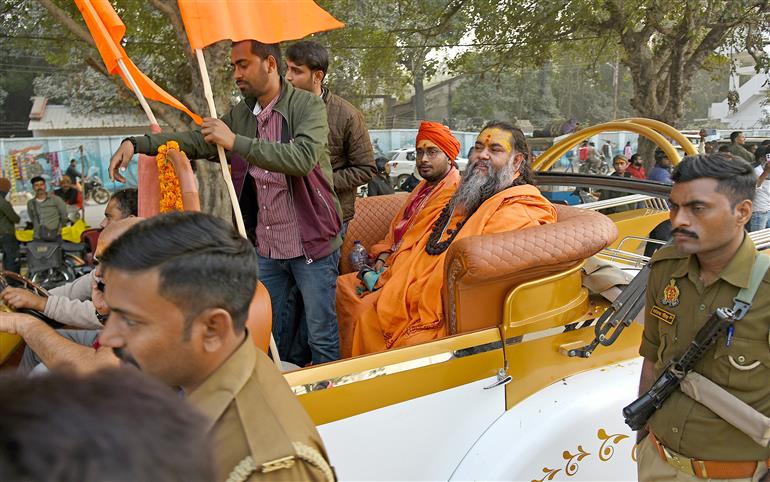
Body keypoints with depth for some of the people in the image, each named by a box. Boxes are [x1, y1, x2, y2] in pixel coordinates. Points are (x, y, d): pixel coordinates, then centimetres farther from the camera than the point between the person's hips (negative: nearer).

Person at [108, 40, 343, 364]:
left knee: (322, 338, 5)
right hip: (265, 247, 6)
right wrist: (136, 143, -2)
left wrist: (236, 142, -26)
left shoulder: (308, 106, -10)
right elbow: (195, 140, 11)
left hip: (312, 244, -6)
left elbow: (302, 158, -26)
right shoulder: (240, 115, 10)